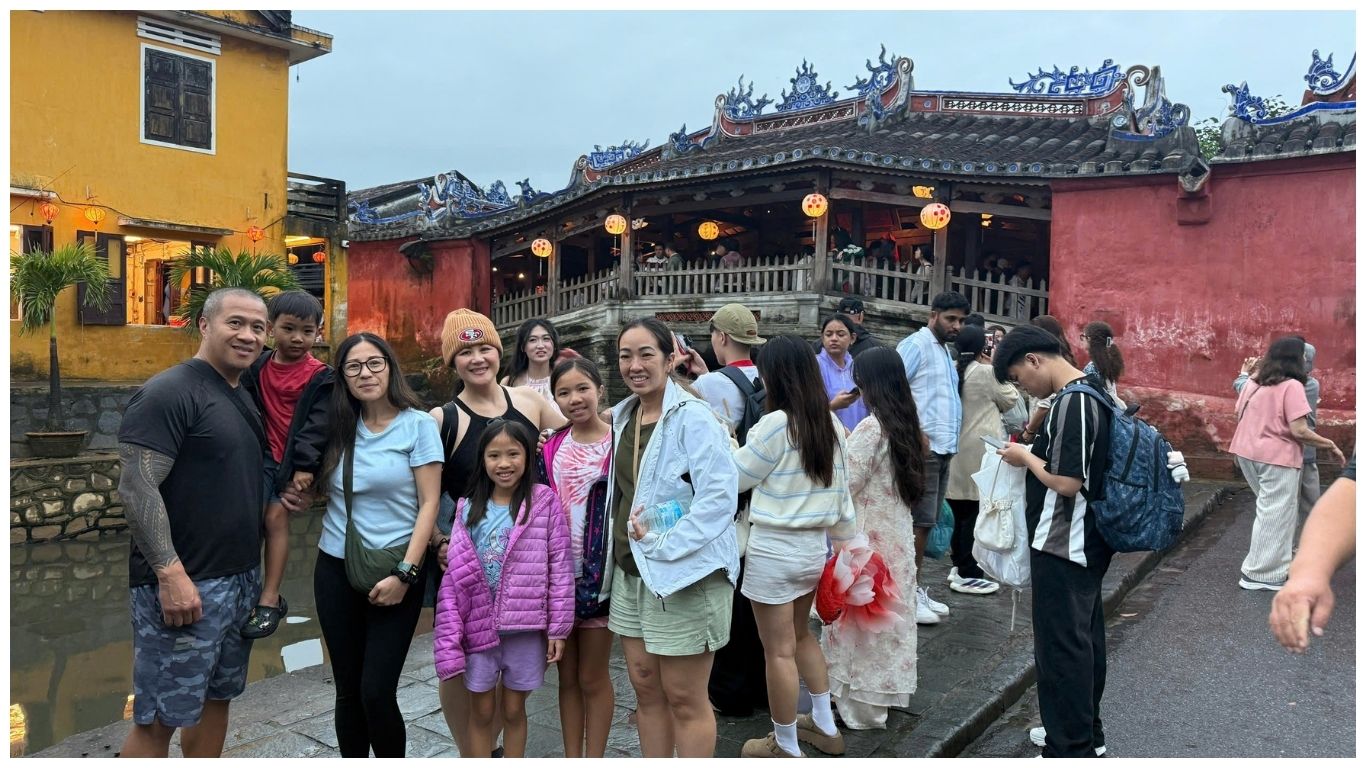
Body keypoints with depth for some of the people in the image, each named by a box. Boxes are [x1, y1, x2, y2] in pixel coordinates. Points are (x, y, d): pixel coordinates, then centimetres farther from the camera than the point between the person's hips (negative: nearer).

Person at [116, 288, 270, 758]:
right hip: (183, 585, -8)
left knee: (217, 698, 18)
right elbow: (136, 488, -20)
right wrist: (170, 573, -24)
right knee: (160, 718, 2)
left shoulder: (245, 399, 13)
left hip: (242, 579, 8)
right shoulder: (169, 393, -14)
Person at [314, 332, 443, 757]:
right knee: (348, 691, 11)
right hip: (335, 571, 4)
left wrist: (405, 574, -13)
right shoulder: (338, 427, 6)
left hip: (394, 573, -4)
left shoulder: (417, 424, -6)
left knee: (376, 692, -7)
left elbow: (429, 504, -8)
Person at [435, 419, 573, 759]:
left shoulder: (544, 502, -6)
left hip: (525, 628, -2)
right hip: (478, 626, 2)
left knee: (514, 710, 13)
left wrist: (558, 628, -6)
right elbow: (454, 576, 1)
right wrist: (449, 637, -3)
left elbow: (560, 569, -5)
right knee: (481, 712, 13)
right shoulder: (468, 509, 2)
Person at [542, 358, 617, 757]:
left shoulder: (619, 444, -8)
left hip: (598, 574, -4)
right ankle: (571, 758, 29)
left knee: (592, 678, 9)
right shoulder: (550, 446, 5)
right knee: (567, 676, 15)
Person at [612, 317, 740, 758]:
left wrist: (662, 543, -21)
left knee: (684, 700, 4)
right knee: (645, 688, 16)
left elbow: (719, 498, -21)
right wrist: (630, 547, 9)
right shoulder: (622, 416, 8)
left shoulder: (693, 418, -14)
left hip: (685, 575, -7)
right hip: (630, 573, 7)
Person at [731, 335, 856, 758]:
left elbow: (736, 477, -7)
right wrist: (845, 539, 17)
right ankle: (824, 725, 37)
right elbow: (841, 485, 8)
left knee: (779, 651, 7)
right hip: (814, 545, 7)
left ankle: (786, 748, 21)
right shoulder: (830, 422, 2)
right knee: (801, 634, 26)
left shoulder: (775, 424, -18)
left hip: (775, 549, -7)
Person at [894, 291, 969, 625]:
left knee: (927, 523, 13)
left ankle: (914, 589, 21)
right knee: (919, 522, -6)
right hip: (923, 448, -9)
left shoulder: (945, 351, 20)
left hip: (944, 449, 9)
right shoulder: (915, 345, -8)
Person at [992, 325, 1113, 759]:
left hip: (1062, 545, -10)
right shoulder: (1092, 394, 9)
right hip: (1085, 542, 10)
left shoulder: (1072, 403, -22)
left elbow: (1067, 483, -25)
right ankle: (1086, 731, 35)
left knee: (1061, 645, 0)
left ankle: (1071, 750, 11)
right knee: (1084, 637, 20)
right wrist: (1035, 452, 6)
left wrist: (1026, 458, -10)